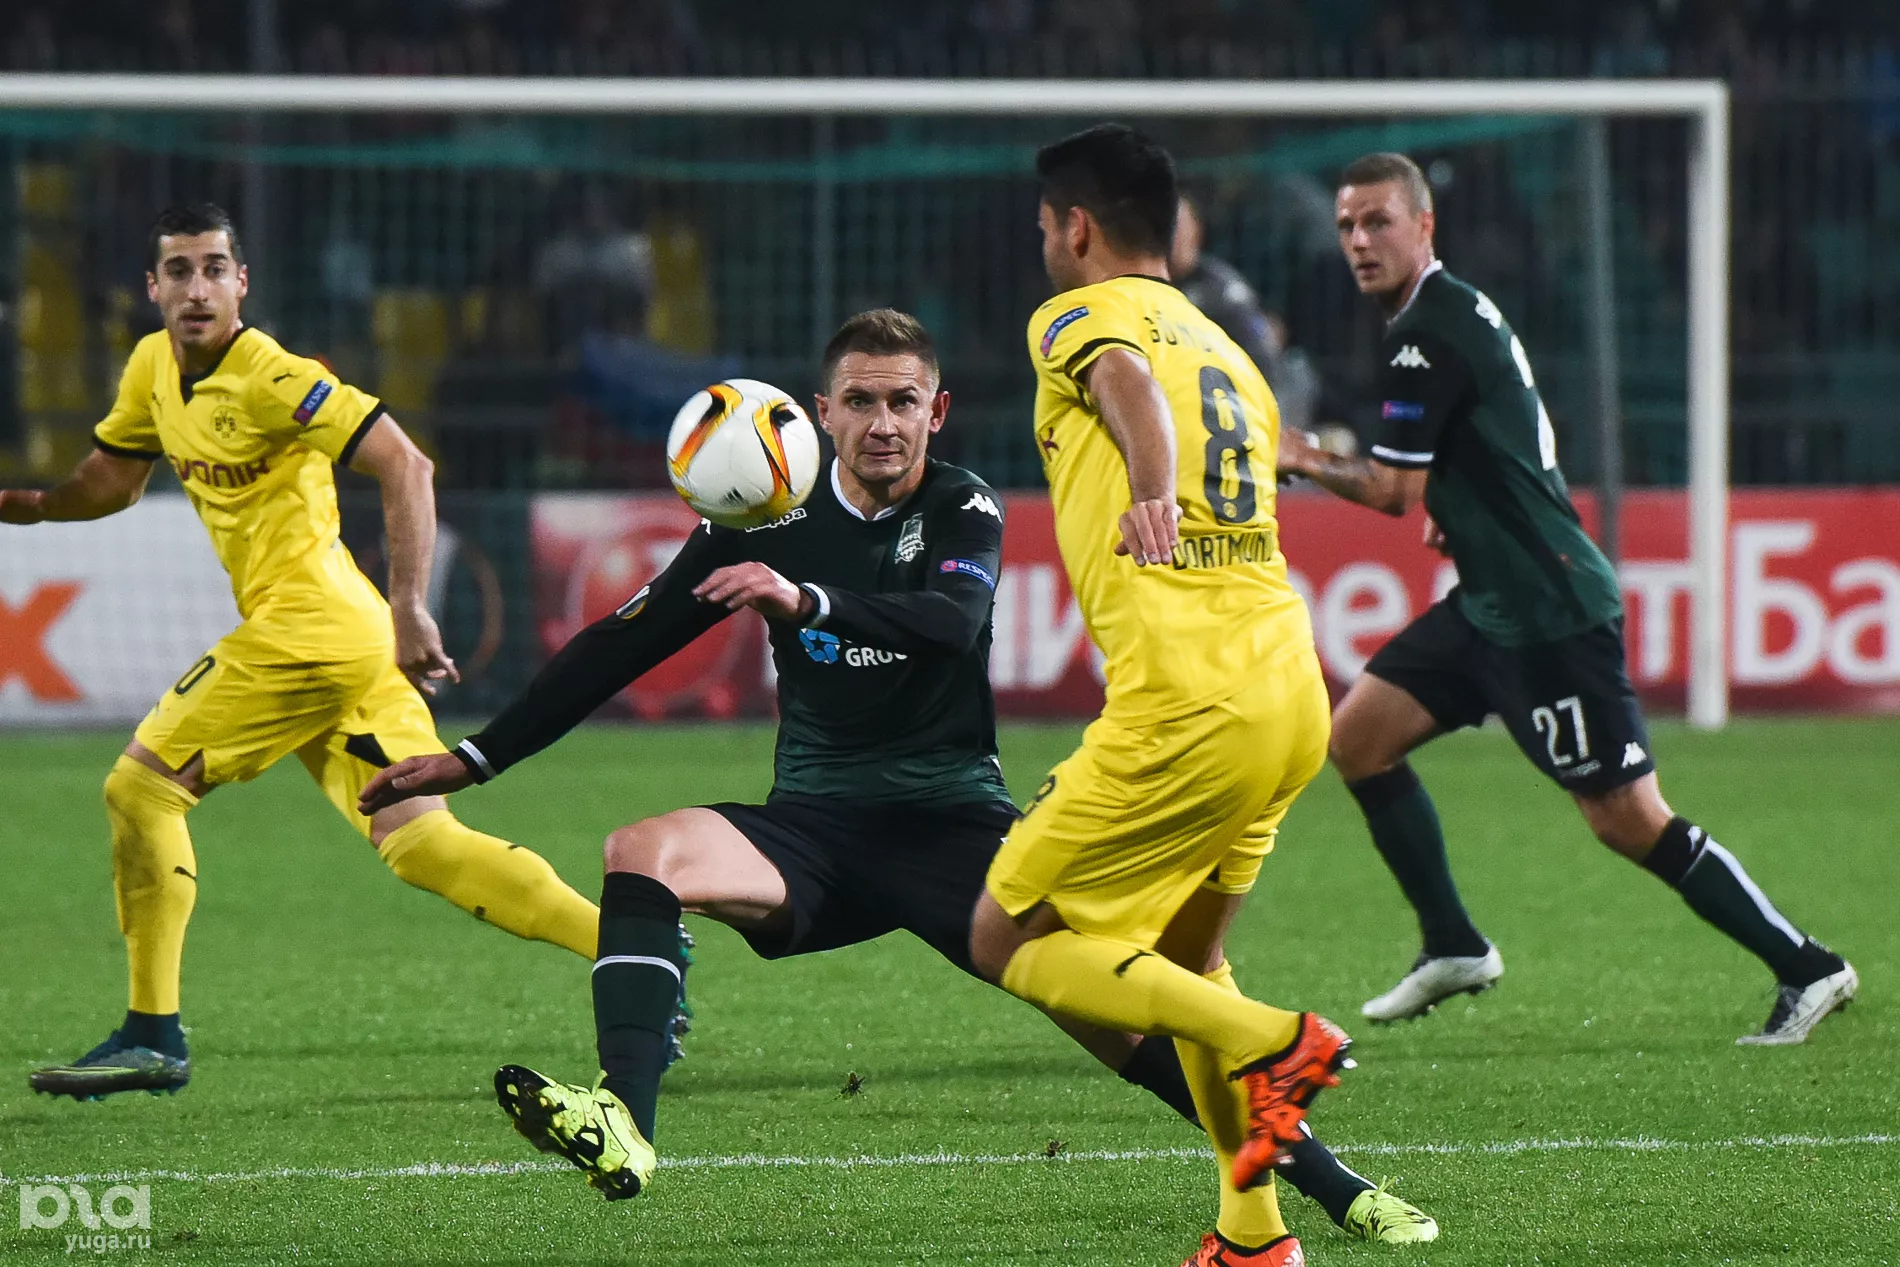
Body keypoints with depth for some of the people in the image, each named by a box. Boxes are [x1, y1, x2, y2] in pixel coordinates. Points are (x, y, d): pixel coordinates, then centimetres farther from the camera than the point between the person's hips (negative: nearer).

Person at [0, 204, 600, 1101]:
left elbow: (403, 465, -19)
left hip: (307, 626, -9)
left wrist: (409, 611, -26)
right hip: (350, 645, 9)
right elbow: (110, 479, 26)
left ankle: (152, 1037, 1)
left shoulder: (269, 379, -14)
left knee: (138, 787, -3)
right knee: (418, 845, 5)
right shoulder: (155, 368, 12)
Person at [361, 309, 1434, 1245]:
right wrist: (473, 761, 6)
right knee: (647, 853, -27)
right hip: (816, 829, 2)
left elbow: (952, 620, -25)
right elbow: (623, 647, 9)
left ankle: (1337, 1188, -11)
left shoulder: (963, 511, -3)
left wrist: (809, 603, -41)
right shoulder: (771, 523, 4)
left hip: (955, 823, -2)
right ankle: (622, 1126, -43)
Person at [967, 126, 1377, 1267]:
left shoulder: (1079, 316, 3)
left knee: (1010, 940, 2)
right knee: (1182, 956, 23)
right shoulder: (1228, 351, 25)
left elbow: (1129, 378, -21)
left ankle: (1275, 1043, -14)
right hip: (1292, 696, 8)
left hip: (1186, 701, -8)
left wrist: (1151, 488, -41)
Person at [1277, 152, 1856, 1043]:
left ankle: (1807, 969, -2)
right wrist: (1459, 517, 13)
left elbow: (1393, 491, -16)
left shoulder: (1429, 334, -16)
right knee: (1356, 736, 7)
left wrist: (1302, 462, -1)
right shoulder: (1454, 311, 15)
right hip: (1493, 604, 10)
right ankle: (1454, 948, 12)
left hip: (1552, 616, -10)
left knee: (1628, 820, -9)